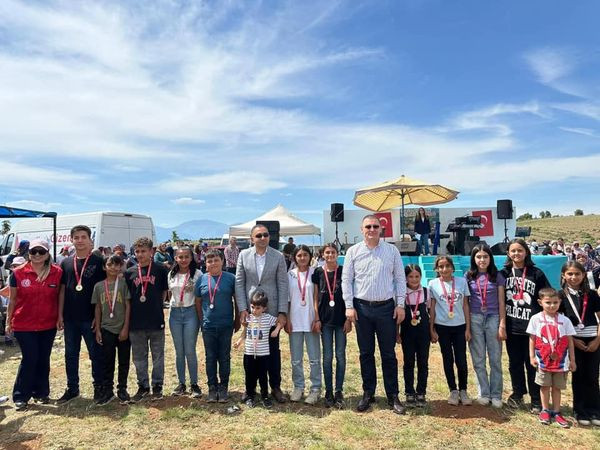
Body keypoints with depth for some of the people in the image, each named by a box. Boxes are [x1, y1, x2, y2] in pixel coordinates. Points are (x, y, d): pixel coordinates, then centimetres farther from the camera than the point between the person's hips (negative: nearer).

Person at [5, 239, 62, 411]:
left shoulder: (57, 272, -4)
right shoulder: (18, 273, -5)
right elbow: (12, 299, 3)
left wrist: (60, 317, 3)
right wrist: (8, 321, 5)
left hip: (48, 325, 2)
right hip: (23, 325, -2)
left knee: (43, 359, 11)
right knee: (30, 358, -1)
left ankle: (41, 393, 27)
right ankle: (20, 397, 16)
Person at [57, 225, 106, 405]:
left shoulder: (98, 262, -5)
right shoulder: (66, 263, 7)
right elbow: (62, 290, 9)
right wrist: (60, 315, 4)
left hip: (90, 318, -4)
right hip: (70, 319, 4)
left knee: (96, 354, 6)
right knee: (70, 354, 14)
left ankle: (99, 387, 19)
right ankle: (72, 389, 28)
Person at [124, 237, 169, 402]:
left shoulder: (160, 270, -2)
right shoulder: (130, 272, 5)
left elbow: (165, 291, 5)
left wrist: (157, 305, -3)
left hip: (156, 320, -2)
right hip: (136, 321, 3)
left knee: (158, 355, 9)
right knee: (139, 357, 13)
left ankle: (157, 385, 23)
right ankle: (143, 386, 28)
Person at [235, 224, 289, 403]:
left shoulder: (278, 257, -3)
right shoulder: (244, 255, 1)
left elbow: (283, 285, -3)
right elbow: (239, 283, 1)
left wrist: (282, 312, -8)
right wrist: (242, 309, -6)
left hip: (271, 310, -1)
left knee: (273, 350, 9)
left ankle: (275, 387, 24)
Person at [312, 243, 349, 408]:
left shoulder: (343, 271, 0)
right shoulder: (318, 272, 2)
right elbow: (316, 298, 4)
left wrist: (349, 318, -4)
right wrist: (317, 319, -2)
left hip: (341, 319, 0)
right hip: (325, 320, 1)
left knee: (340, 356, 5)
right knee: (327, 356, 6)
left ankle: (339, 392, 16)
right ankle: (328, 392, 17)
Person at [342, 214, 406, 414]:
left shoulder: (392, 251, 2)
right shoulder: (353, 251, 2)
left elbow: (400, 279, 4)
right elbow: (346, 280, 2)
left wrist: (400, 305, -2)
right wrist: (349, 306, -3)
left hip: (386, 307, 0)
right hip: (362, 308, 1)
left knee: (388, 353, 7)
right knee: (366, 353, 11)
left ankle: (392, 395, 20)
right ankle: (368, 393, 24)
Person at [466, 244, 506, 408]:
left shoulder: (497, 276, 2)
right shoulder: (469, 277, 3)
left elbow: (501, 302, 2)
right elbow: (465, 302, 5)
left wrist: (502, 325, -4)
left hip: (493, 319, -1)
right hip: (474, 319, 1)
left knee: (495, 359, 5)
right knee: (478, 360, 7)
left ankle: (496, 395, 15)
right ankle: (484, 393, 18)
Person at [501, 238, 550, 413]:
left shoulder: (536, 274, -1)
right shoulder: (503, 274, 3)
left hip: (532, 327, -2)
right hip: (512, 327, 2)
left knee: (533, 364, 4)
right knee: (515, 363, 12)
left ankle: (536, 400, 17)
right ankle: (517, 394, 28)